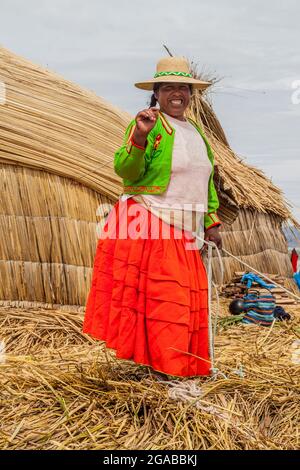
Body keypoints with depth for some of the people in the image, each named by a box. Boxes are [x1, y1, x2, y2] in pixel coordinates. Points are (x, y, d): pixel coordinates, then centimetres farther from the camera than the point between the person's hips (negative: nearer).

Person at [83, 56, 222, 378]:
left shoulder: (195, 130, 17)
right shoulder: (149, 125, -6)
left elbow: (206, 180, 22)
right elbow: (126, 171, -18)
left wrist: (211, 223, 16)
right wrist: (139, 137, -34)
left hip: (182, 232, 7)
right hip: (149, 227, -7)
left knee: (185, 299, 10)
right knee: (156, 298, -4)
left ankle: (179, 364, 22)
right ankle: (158, 363, 7)